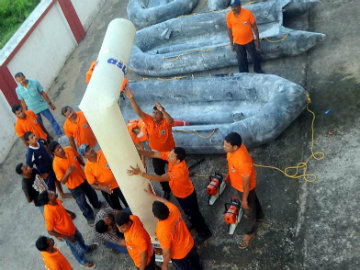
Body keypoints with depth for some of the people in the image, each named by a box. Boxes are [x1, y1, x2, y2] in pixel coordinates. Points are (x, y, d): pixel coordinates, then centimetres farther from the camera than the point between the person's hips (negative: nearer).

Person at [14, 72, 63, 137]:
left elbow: (43, 93, -4)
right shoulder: (18, 90, -6)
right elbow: (23, 102, 3)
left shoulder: (35, 83, -12)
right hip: (33, 111, 1)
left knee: (52, 120, 4)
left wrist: (50, 103, -1)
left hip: (42, 106, -1)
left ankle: (60, 134, 16)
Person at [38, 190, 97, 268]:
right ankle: (83, 262, 52)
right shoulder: (49, 213, -42)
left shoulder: (55, 200, -22)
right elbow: (50, 231, -29)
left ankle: (86, 249, 65)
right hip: (65, 234, -6)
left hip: (71, 227, 6)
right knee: (77, 248, 20)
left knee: (80, 239, 32)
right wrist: (67, 237, -24)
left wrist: (70, 212, 8)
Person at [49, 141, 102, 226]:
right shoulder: (56, 164, -32)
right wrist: (68, 172, -44)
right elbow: (62, 181, -27)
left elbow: (78, 157, 5)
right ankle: (90, 217, 45)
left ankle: (97, 205, 62)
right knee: (82, 203, 15)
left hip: (83, 178, 5)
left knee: (92, 193, 28)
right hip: (73, 185, -5)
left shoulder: (69, 149, -17)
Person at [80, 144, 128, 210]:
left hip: (119, 184, 0)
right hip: (107, 190, 0)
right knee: (117, 208, 20)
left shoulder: (104, 153, -15)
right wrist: (103, 188, -28)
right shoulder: (88, 167, -16)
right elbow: (92, 184, -12)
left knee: (129, 205, 14)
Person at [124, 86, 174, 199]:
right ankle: (166, 190, 42)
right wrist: (132, 99, -40)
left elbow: (171, 120, -49)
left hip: (169, 151, -3)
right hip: (156, 152, 4)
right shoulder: (149, 120, -15)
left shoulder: (166, 122, -25)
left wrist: (162, 110, -68)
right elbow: (139, 112, -25)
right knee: (159, 172, 17)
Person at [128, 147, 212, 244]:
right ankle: (196, 225, 59)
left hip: (186, 195, -7)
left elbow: (160, 178, -45)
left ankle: (204, 233, 42)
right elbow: (154, 154, -19)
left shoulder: (180, 171, -45)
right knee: (189, 212, 31)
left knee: (192, 214, 17)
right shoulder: (171, 156, -24)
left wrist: (140, 173, -48)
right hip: (178, 193, 7)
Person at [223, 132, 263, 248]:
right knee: (253, 199, 34)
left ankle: (250, 233, 46)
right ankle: (259, 216, 64)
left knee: (248, 209, 19)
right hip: (238, 182, 8)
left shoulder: (243, 162, -45)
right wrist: (229, 174, 16)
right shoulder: (235, 146, -21)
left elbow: (246, 183, -30)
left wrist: (244, 199, -16)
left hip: (245, 187, -8)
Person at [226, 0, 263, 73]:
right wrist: (231, 43, 4)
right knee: (241, 59, 14)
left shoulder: (248, 13, -18)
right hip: (237, 43, 1)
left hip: (249, 41, -1)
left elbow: (254, 26, -9)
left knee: (254, 56, 18)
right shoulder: (228, 16, -12)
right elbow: (229, 30, 0)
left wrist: (257, 40, -7)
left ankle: (258, 69, 44)